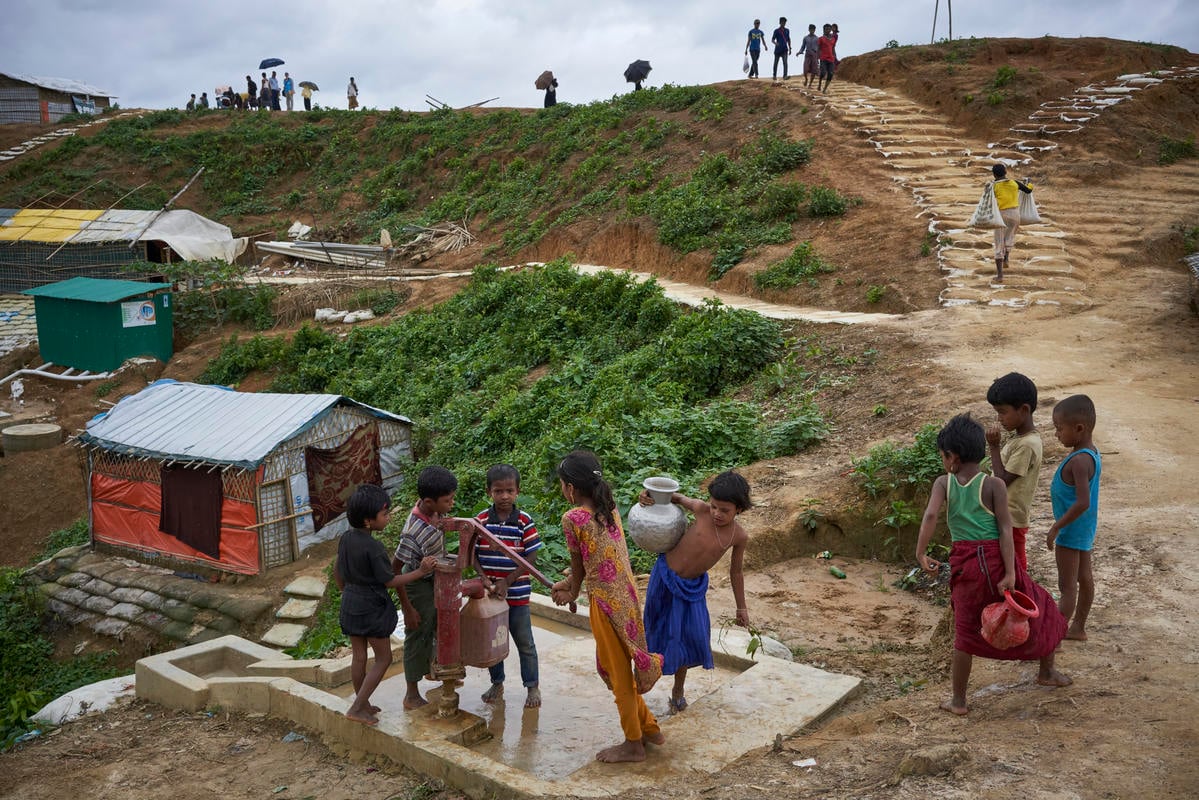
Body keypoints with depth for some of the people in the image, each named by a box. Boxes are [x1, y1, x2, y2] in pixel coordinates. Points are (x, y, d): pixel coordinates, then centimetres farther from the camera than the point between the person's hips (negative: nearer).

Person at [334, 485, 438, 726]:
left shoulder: (346, 538, -1)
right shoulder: (374, 548, -24)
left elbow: (337, 570, 11)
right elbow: (390, 581, -18)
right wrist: (421, 572, -15)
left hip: (350, 604, 8)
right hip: (372, 607, -8)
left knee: (358, 655, 17)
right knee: (383, 658, 6)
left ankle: (363, 704, 30)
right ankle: (357, 708, 3)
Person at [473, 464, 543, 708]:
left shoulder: (524, 521, -10)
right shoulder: (481, 520, -6)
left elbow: (531, 558, -9)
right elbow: (472, 553, -1)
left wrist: (507, 581, -15)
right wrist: (484, 579, -15)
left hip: (517, 594, -2)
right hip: (489, 593, 2)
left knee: (525, 642, 8)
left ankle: (532, 687, 23)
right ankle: (497, 684, 34)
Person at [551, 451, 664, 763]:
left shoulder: (573, 518, -16)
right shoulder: (609, 509, 6)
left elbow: (579, 565, -2)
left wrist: (573, 593, 17)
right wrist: (569, 584, 22)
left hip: (606, 602, -8)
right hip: (627, 596, 8)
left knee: (618, 673, 8)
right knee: (615, 666, 23)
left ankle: (633, 745, 23)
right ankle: (649, 728, 33)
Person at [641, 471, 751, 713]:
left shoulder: (739, 536, -14)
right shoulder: (701, 510, -23)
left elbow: (735, 572, 1)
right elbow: (679, 498, -4)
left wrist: (741, 607, 9)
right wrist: (651, 497, -24)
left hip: (694, 585, 2)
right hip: (666, 575, -2)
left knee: (691, 635, 5)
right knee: (657, 627, 12)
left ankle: (678, 690, 27)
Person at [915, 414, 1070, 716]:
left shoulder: (944, 483, -2)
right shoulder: (994, 485, -4)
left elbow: (930, 515, -18)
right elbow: (1005, 530, -10)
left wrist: (920, 554, -13)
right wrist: (1009, 573, -12)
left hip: (964, 563, 1)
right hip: (996, 559, -1)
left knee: (965, 629, 11)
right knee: (1038, 610, 24)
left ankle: (958, 700, 16)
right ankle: (1047, 671, 40)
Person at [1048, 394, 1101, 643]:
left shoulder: (1079, 461, -27)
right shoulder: (1092, 453, 2)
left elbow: (1083, 502, -31)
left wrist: (1056, 527, -22)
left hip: (1072, 529, -10)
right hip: (1084, 528, 10)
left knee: (1067, 586, -1)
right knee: (1084, 578, 20)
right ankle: (1078, 628, 34)